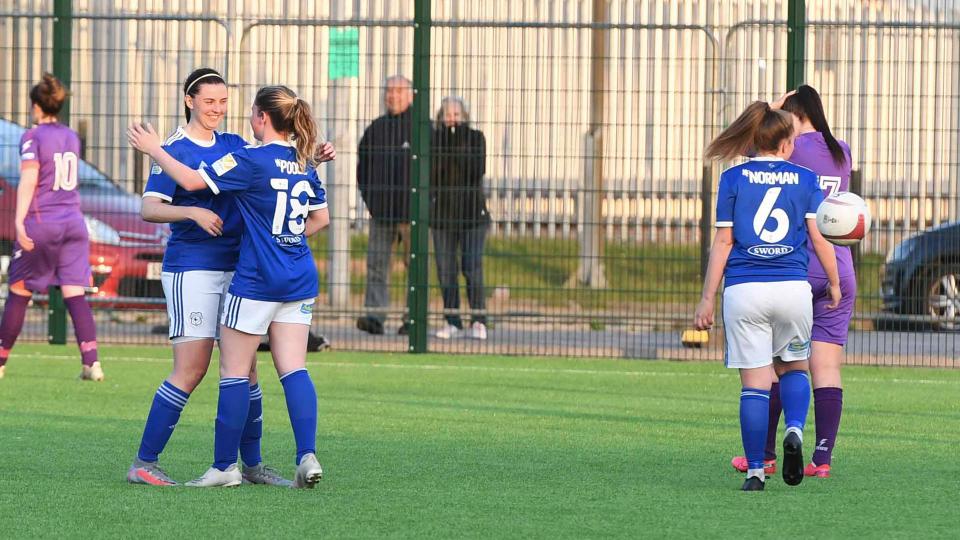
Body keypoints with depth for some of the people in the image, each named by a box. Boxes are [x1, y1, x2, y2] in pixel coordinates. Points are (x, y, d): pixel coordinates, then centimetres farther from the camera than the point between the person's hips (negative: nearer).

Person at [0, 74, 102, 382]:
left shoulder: (32, 137, -6)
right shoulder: (72, 137, 12)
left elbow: (29, 181, -17)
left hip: (41, 221, -5)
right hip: (74, 221, 5)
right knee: (75, 294, -1)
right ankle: (91, 362, -14)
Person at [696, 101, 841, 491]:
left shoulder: (733, 178, 4)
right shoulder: (805, 179, 5)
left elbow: (723, 242, 1)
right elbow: (819, 238, 3)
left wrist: (708, 298, 5)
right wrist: (834, 283, 17)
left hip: (744, 290, -1)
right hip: (792, 288, 1)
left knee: (755, 382, 1)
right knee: (794, 368, 20)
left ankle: (755, 471, -3)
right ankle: (795, 429, -9)